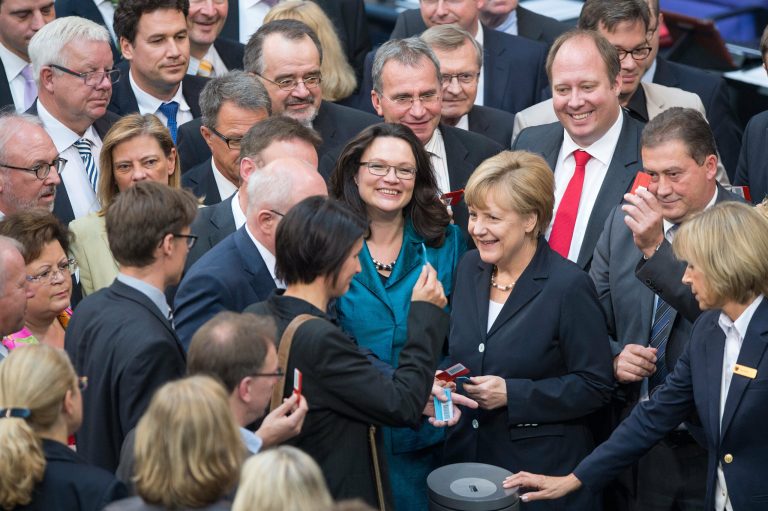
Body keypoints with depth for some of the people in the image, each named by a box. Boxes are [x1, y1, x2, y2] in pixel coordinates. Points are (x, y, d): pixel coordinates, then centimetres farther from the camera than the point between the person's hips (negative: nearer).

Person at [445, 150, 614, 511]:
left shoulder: (568, 286, -14)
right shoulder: (470, 268, 5)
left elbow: (595, 385, -13)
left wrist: (511, 393, -19)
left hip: (542, 467, -5)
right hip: (467, 457, 5)